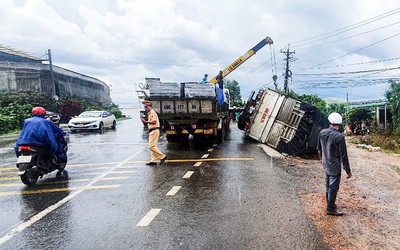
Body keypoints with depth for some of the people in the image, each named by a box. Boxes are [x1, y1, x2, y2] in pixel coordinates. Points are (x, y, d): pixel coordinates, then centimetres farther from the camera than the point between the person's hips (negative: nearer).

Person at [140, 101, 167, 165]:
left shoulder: (152, 112, -10)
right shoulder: (150, 113, 21)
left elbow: (154, 121, -21)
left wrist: (145, 121, -19)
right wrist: (145, 121, 13)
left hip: (154, 131, -11)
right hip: (152, 131, 11)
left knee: (151, 146, -12)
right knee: (153, 146, 9)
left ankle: (162, 156, -8)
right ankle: (153, 160, 11)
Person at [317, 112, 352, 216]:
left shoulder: (322, 133, -3)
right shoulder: (339, 137, -23)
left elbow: (319, 148, 13)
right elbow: (343, 156, -18)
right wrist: (348, 171, -9)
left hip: (326, 165, 7)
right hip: (335, 167, -7)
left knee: (328, 186, 22)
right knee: (333, 187, 5)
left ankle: (329, 203, 38)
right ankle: (331, 209, 16)